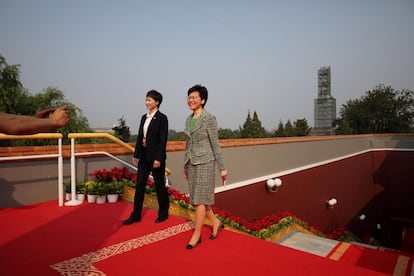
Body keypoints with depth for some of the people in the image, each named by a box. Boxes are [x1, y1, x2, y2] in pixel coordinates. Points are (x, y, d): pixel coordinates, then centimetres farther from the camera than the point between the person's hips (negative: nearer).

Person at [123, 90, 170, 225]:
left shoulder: (162, 118, -10)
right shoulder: (144, 117, 11)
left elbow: (163, 140, -15)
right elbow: (140, 137, 13)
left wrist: (158, 158, -19)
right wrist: (136, 154, 11)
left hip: (155, 156, -7)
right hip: (144, 156, 7)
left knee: (159, 185, 7)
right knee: (139, 185, 9)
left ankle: (163, 213, 24)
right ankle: (136, 215, 20)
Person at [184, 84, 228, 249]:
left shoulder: (209, 118, -10)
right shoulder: (188, 119, 10)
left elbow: (215, 144, -11)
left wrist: (222, 168, -10)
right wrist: (185, 166, 19)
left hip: (205, 162, -7)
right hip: (191, 162, 7)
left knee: (199, 198, -1)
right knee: (196, 198, 13)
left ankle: (197, 234, 13)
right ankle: (216, 222, 33)